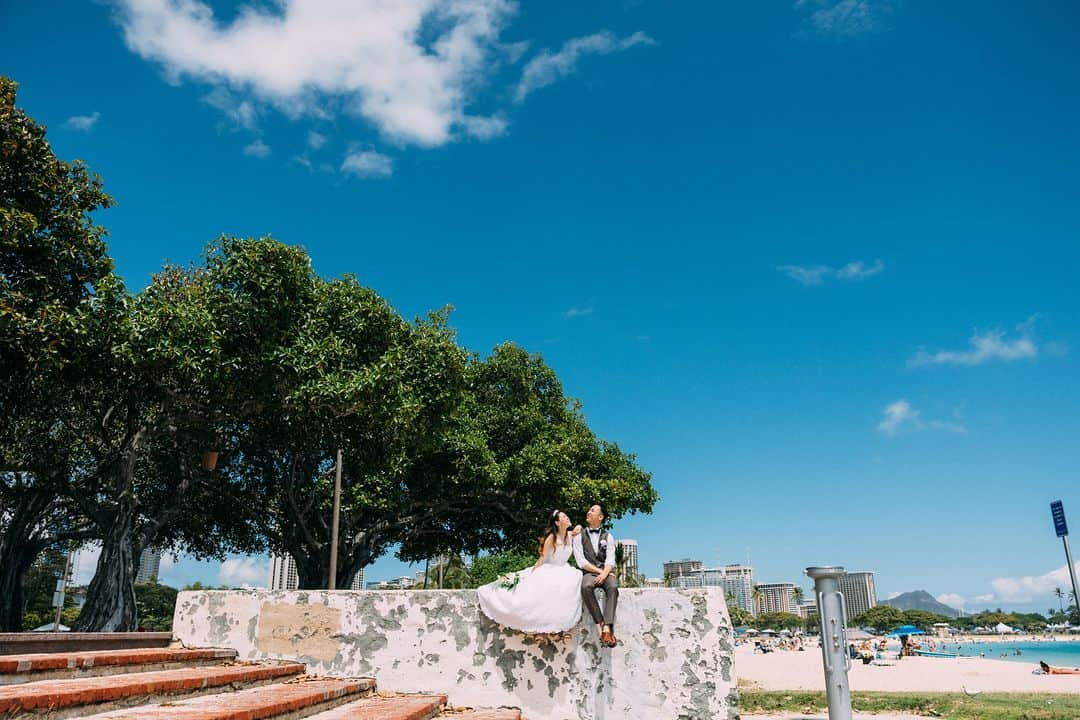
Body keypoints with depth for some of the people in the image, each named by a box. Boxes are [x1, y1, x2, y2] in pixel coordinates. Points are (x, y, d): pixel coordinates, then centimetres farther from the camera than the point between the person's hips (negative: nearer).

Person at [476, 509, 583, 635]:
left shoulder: (571, 535, 0)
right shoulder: (551, 538, -15)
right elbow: (542, 558, -12)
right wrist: (532, 575, -12)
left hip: (563, 571, 5)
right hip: (547, 570, -5)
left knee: (577, 577, -24)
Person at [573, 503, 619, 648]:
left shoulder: (608, 536, 14)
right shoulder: (579, 536, 12)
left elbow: (610, 559, 1)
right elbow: (581, 561, 0)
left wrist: (605, 573, -20)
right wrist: (598, 571, -11)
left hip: (605, 572, 1)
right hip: (588, 573, -1)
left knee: (613, 587, -35)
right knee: (586, 587, -37)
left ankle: (607, 628, -43)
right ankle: (601, 625, -34)